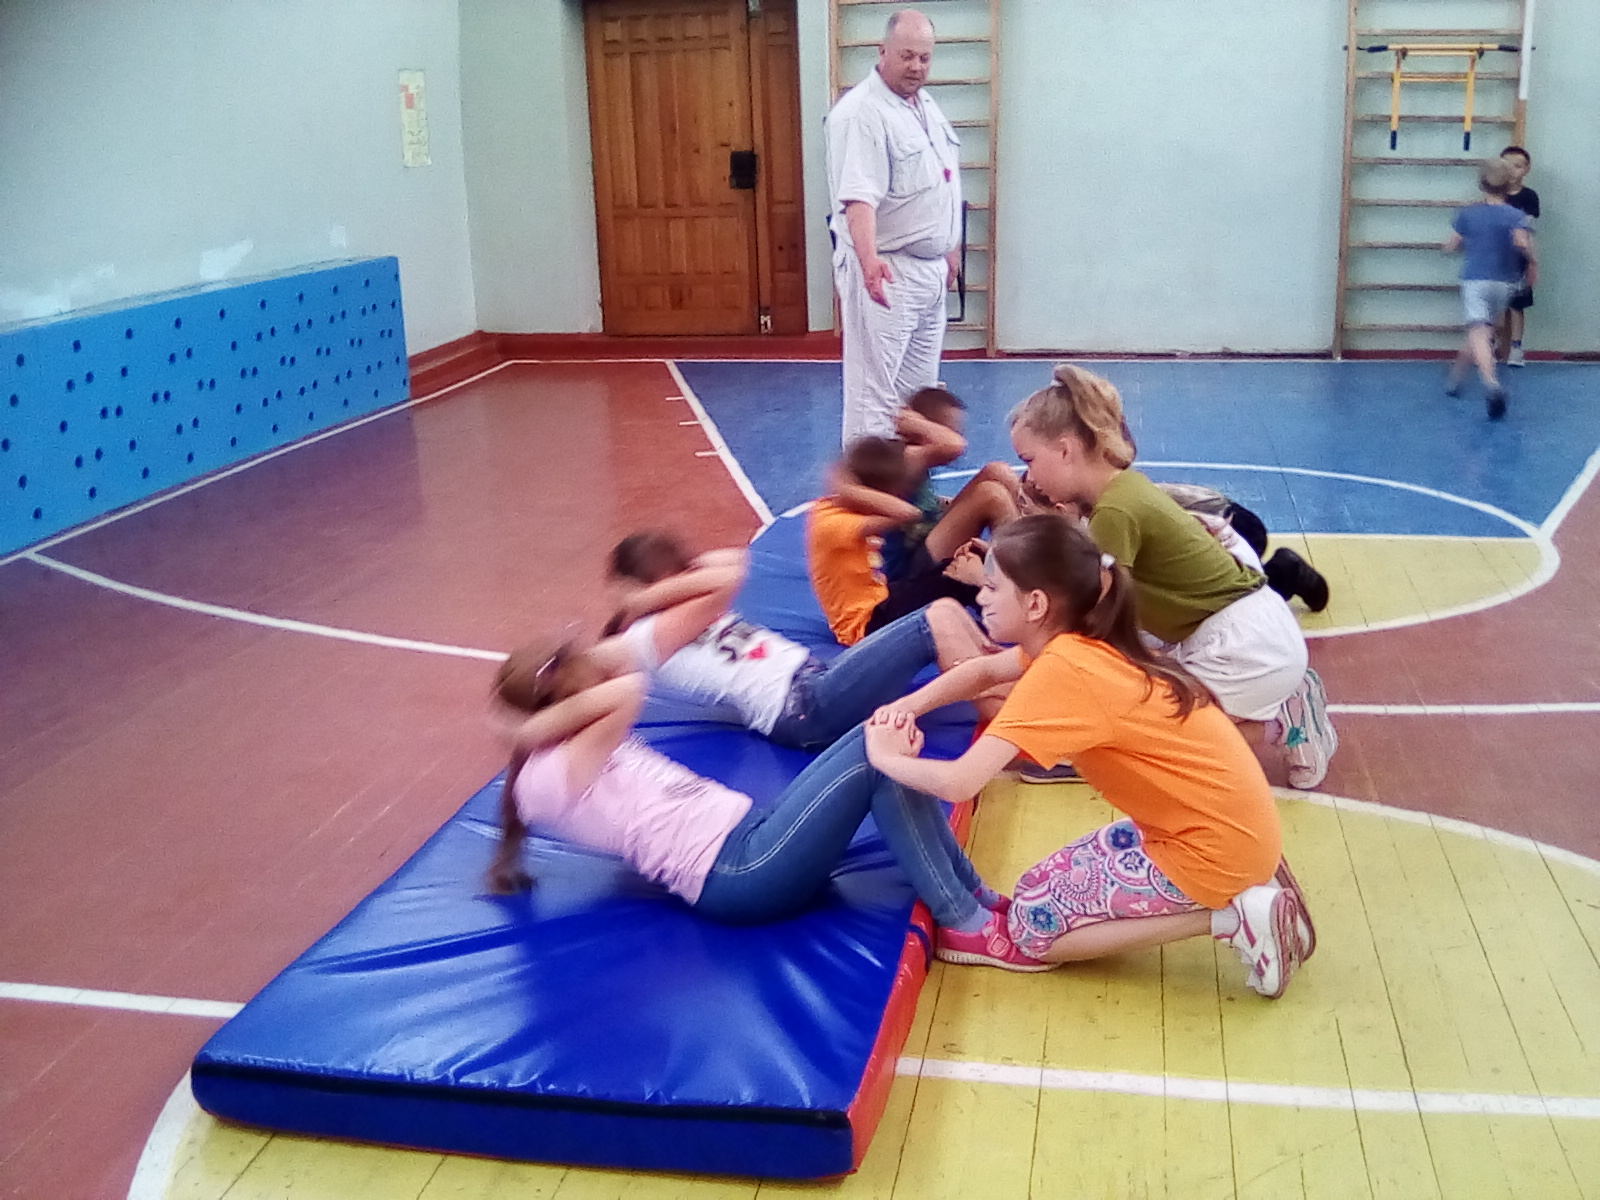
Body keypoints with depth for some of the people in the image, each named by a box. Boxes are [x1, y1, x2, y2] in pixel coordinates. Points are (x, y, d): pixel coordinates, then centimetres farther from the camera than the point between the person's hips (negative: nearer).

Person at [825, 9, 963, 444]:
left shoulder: (927, 106, 13)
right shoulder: (860, 113, -17)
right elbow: (858, 197, -30)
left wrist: (949, 249, 24)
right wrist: (869, 260, -43)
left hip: (930, 268, 9)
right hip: (885, 271, -9)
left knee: (919, 384, 17)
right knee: (874, 389, -8)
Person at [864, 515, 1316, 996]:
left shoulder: (1061, 670, -24)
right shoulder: (1078, 643, 3)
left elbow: (958, 781, -29)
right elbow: (984, 670, 18)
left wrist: (886, 757, -10)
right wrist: (908, 706, 0)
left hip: (1213, 847, -9)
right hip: (1229, 825, 9)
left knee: (1032, 923, 2)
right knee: (1049, 886, 21)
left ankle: (1230, 916, -2)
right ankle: (1235, 894, 12)